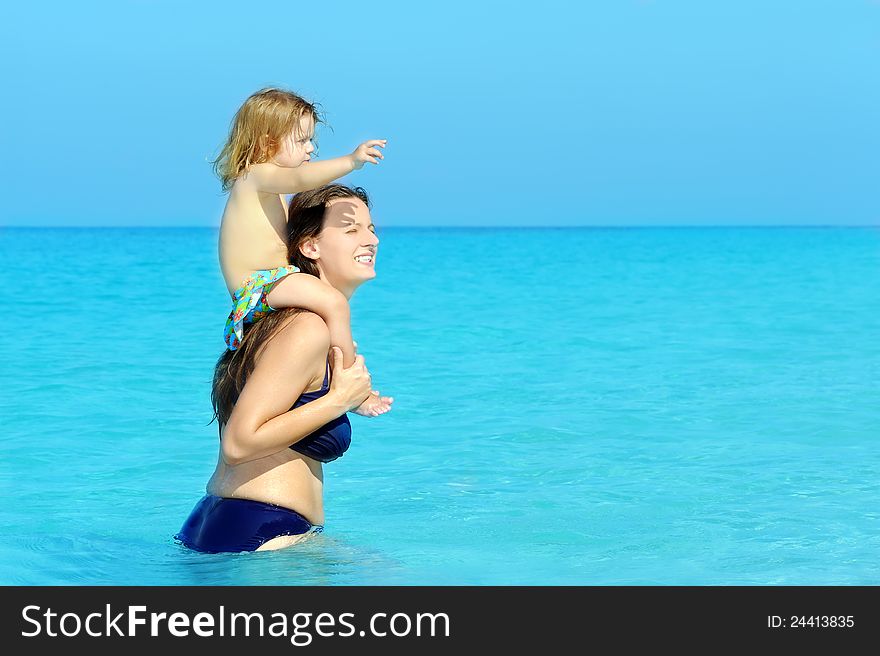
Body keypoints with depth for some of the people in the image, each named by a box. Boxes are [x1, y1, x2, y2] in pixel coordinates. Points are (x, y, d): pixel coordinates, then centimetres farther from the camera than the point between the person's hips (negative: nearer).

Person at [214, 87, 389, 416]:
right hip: (258, 287, -11)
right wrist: (350, 161, -42)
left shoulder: (269, 185, 22)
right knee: (334, 303, -29)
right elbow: (301, 179, -32)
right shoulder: (259, 174, -11)